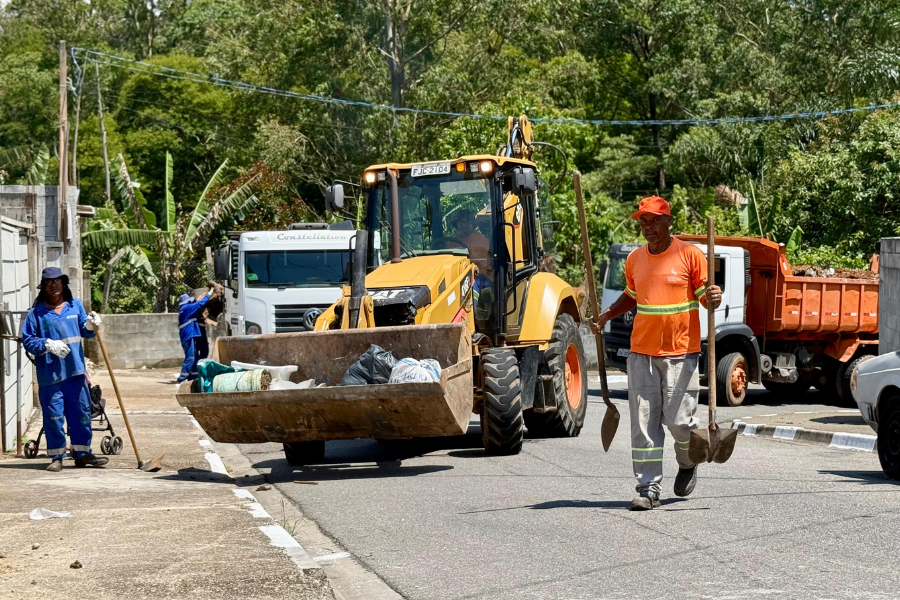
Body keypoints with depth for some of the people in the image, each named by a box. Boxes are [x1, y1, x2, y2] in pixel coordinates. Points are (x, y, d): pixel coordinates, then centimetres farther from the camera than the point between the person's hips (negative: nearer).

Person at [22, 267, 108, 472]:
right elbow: (28, 340, -3)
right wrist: (48, 344, -18)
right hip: (50, 374, -3)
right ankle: (56, 457, 9)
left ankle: (82, 453, 17)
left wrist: (91, 325, -10)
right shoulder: (36, 312, -1)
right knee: (54, 417, -1)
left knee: (81, 413, 7)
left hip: (75, 371, 3)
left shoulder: (75, 305, 9)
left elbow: (84, 330, 13)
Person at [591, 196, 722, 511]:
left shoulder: (690, 255, -4)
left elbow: (705, 297, 0)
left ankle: (688, 462, 28)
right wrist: (605, 316, 12)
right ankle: (648, 488, 4)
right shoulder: (635, 259, 10)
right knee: (644, 423, 0)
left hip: (681, 352, -4)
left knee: (679, 420, -4)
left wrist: (713, 299, -23)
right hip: (642, 352, 4)